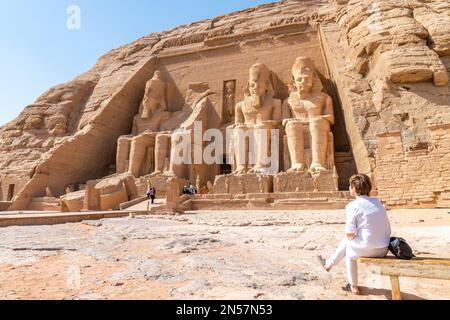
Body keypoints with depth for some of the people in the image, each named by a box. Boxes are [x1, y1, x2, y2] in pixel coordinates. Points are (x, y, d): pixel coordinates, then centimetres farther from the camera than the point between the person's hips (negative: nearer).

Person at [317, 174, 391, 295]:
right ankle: (329, 264, 47)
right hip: (383, 250, 6)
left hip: (366, 250, -6)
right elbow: (388, 229, 7)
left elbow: (350, 234, -14)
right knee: (347, 241, 28)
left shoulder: (352, 206, -11)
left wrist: (353, 239, 8)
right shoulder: (377, 202, 7)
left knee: (349, 249, 28)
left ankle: (353, 286, 41)